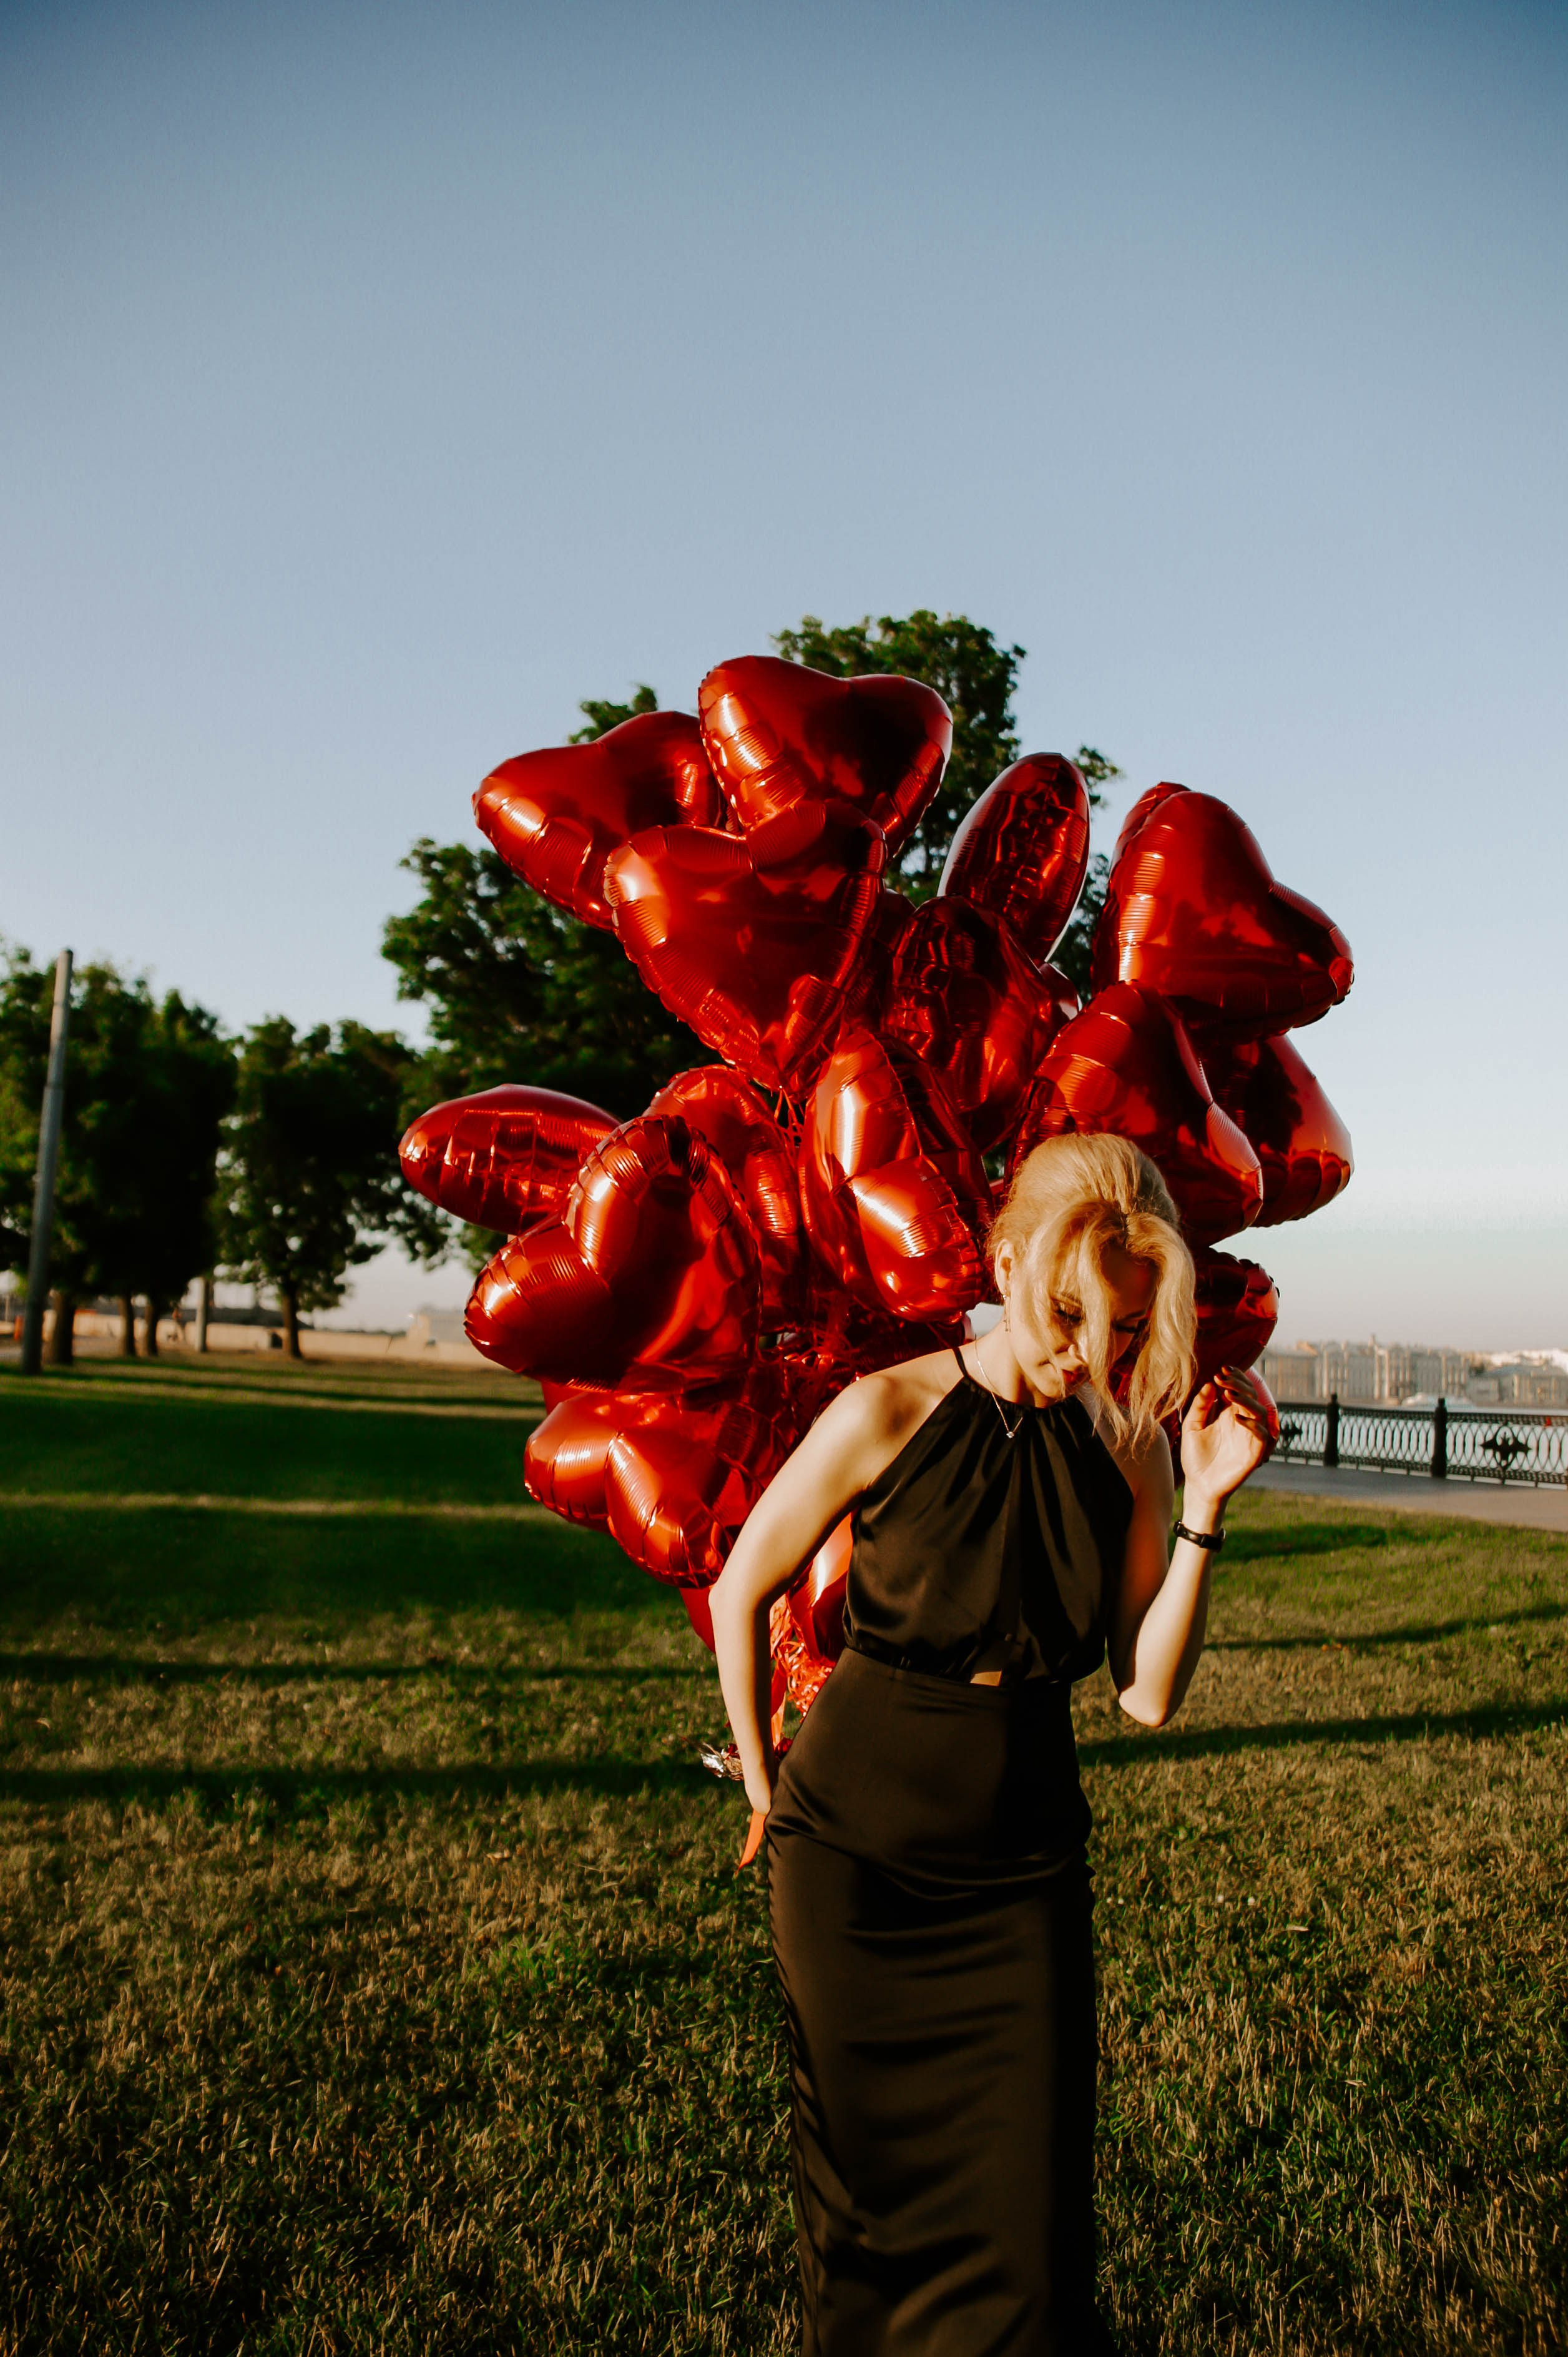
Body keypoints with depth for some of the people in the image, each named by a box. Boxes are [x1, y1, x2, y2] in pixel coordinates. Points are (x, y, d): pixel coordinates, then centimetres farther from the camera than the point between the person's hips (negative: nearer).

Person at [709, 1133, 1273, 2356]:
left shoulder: (1130, 1445, -5)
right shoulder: (891, 1414, -16)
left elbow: (1151, 1694, -8)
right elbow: (741, 1592, -4)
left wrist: (1205, 1510, -19)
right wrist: (764, 1786, 4)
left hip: (1027, 1864, 2)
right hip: (852, 1853, -2)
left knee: (1030, 2223, 3)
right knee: (865, 2194, 15)